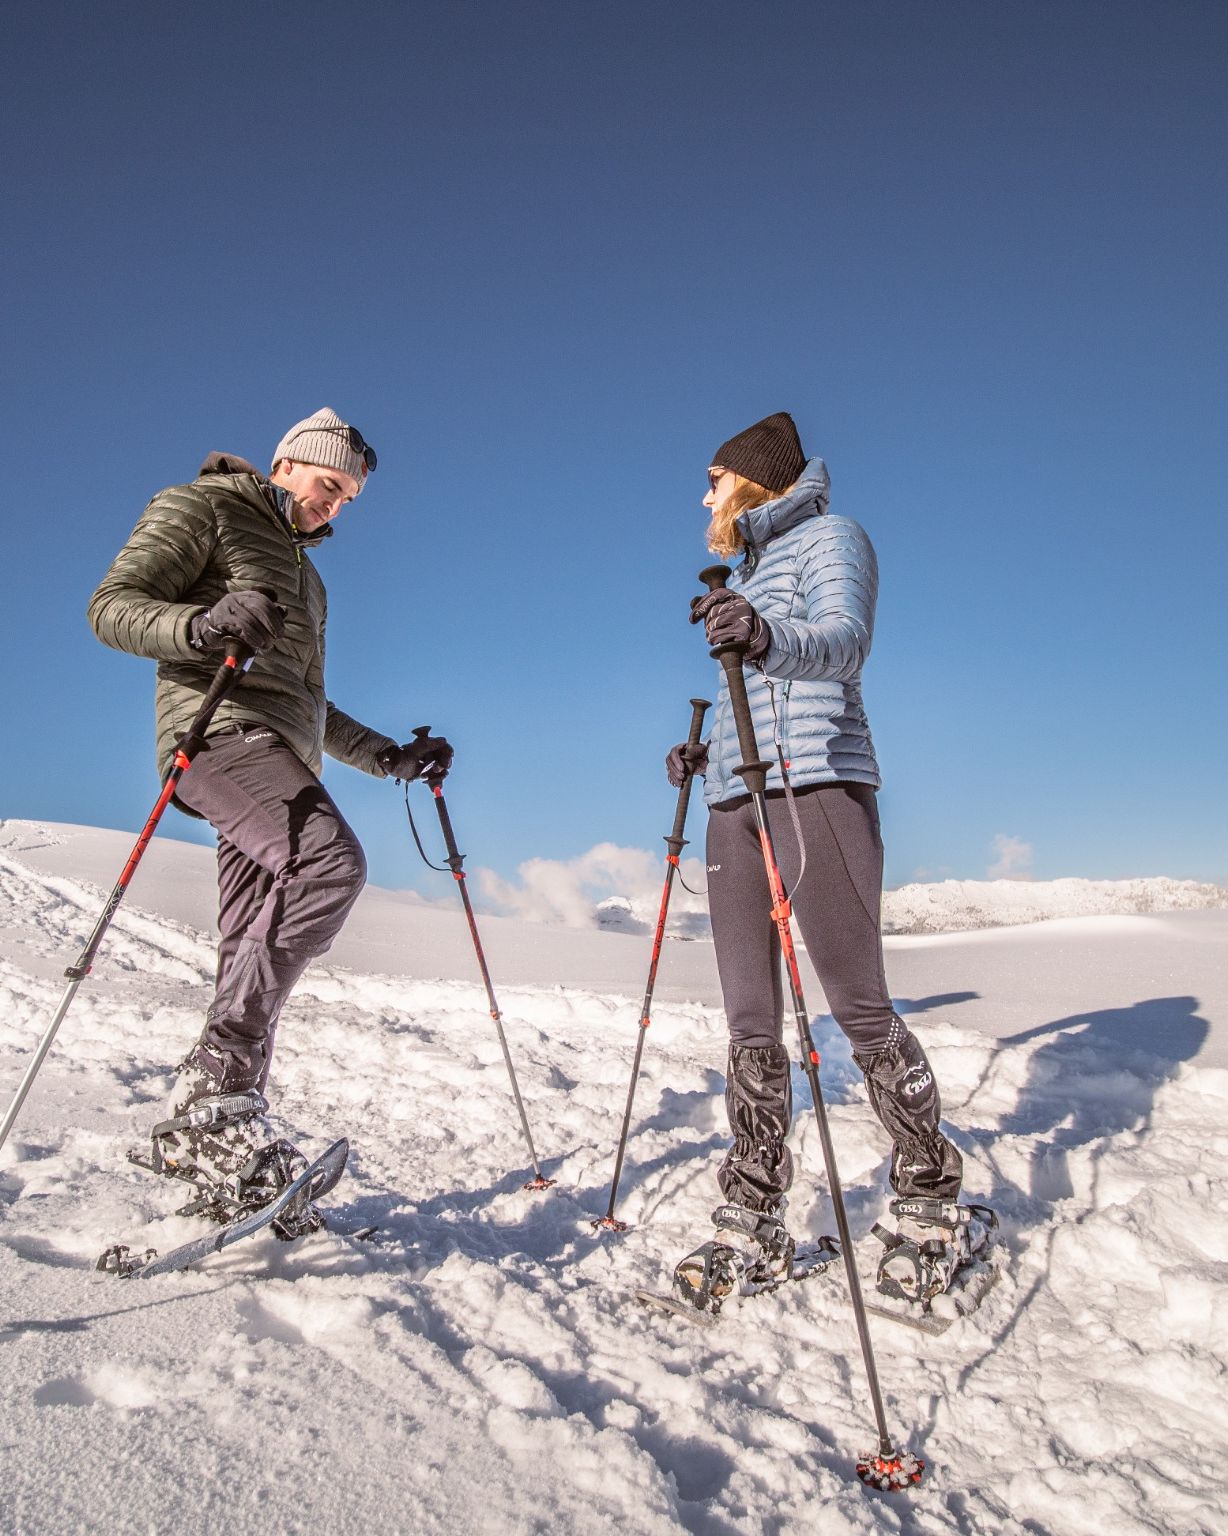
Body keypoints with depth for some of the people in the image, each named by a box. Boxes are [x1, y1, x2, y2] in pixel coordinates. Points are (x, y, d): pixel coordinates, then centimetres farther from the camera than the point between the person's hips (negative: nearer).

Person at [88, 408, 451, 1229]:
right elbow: (113, 606, -3)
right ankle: (215, 1085, -29)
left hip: (281, 759, 8)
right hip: (223, 729, -8)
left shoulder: (301, 570, 33)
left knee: (258, 958, 0)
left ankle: (227, 1162, 3)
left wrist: (392, 757, 26)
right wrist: (200, 625, -23)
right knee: (333, 861, -32)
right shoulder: (202, 508, 10)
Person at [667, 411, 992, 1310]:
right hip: (735, 801, 8)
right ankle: (755, 1231, 8)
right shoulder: (744, 574, 28)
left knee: (860, 1006, -6)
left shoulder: (827, 536, 5)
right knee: (750, 1022, 2)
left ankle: (936, 1209, 11)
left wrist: (767, 637, -36)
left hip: (818, 784, -7)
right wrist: (710, 754, 14)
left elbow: (843, 642, -15)